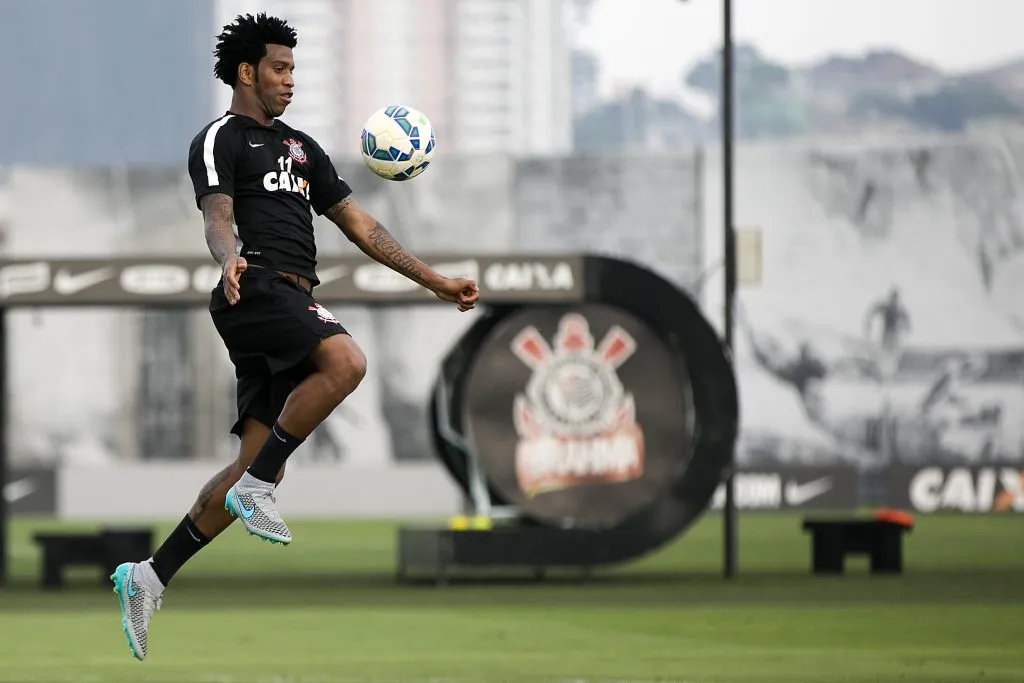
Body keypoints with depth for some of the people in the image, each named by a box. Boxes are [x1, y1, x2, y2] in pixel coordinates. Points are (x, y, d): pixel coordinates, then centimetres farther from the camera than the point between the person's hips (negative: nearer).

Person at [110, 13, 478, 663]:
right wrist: (229, 258, -36)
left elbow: (362, 226, 28)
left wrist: (437, 281, 22)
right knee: (346, 361, -34)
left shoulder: (301, 146, 28)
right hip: (259, 288, -8)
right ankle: (258, 487, -24)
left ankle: (149, 578, 3)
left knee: (258, 468, 0)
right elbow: (217, 216, -13)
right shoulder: (221, 140, 4)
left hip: (293, 304, 8)